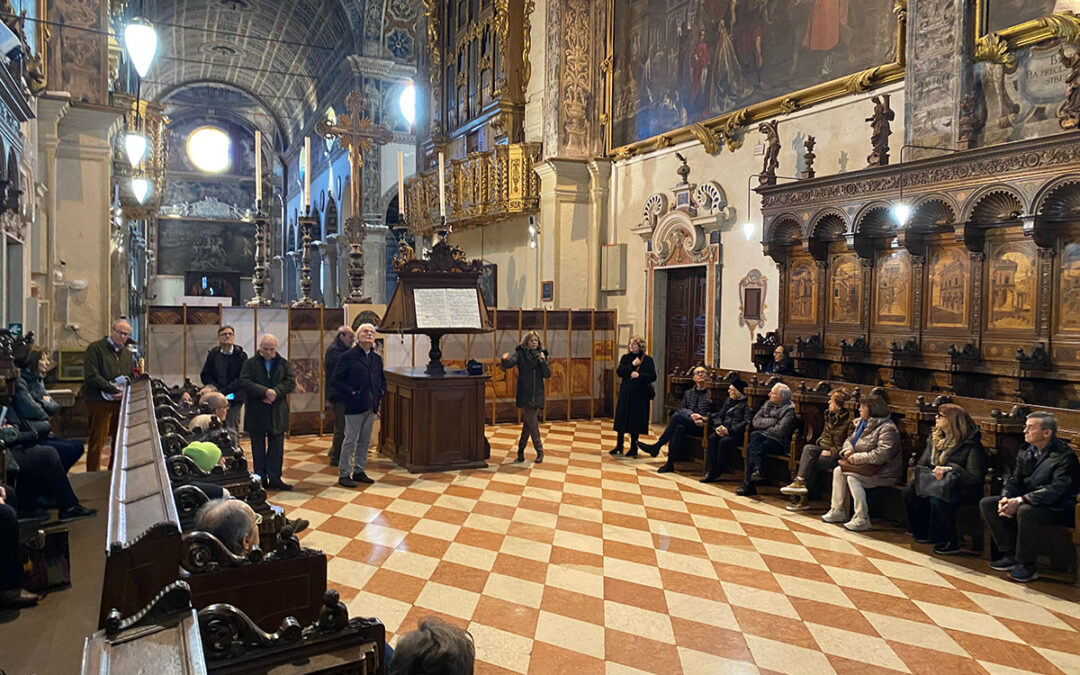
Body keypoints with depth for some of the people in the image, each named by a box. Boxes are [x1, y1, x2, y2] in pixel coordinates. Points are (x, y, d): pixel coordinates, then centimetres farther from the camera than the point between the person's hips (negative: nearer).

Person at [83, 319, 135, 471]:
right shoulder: (96, 348, -2)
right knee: (97, 443, -4)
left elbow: (132, 378, 23)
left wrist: (125, 392, 1)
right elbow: (92, 376, -13)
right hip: (100, 401, -6)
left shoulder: (127, 353, 20)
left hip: (121, 402, 6)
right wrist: (114, 390, -16)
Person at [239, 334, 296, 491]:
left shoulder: (284, 364, 7)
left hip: (278, 413, 1)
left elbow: (291, 382, -3)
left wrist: (275, 392, -19)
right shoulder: (250, 364, 1)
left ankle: (274, 479, 12)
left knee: (277, 447, 5)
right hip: (256, 413, -1)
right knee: (258, 447, 7)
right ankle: (260, 479, 16)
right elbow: (245, 383, -12)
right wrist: (265, 392, -22)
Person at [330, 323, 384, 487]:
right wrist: (351, 393, -14)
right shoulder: (348, 357, -6)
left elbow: (382, 379, 26)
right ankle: (344, 474, 6)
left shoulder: (377, 358, 12)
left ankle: (359, 472, 22)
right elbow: (335, 381, -8)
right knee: (350, 440, -3)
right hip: (354, 406, -6)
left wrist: (380, 393, 9)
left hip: (371, 406, 6)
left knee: (365, 441, 12)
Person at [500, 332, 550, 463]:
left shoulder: (541, 354, 9)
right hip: (525, 395, -3)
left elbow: (548, 374, 3)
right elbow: (509, 364, -17)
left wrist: (543, 361, -13)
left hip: (537, 395, 3)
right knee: (532, 424, -6)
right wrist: (505, 360, -40)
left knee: (528, 424, 6)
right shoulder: (520, 353, -1)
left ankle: (521, 450, 20)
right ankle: (539, 451, 7)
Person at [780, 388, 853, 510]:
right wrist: (820, 442, 4)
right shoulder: (830, 415, 12)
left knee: (812, 463, -24)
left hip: (837, 456, -7)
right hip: (824, 448, 7)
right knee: (808, 448, -21)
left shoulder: (849, 421, -13)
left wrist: (831, 452, -18)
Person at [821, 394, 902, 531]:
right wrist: (848, 450, -2)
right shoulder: (863, 423, 13)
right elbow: (850, 440, 23)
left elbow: (881, 455, -26)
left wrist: (856, 457, -21)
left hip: (883, 471, -9)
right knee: (838, 470, -8)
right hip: (865, 466, 9)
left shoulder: (887, 428, -16)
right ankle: (838, 510, -2)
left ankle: (862, 519, -23)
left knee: (851, 476, -28)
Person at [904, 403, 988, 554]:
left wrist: (950, 469, -26)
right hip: (934, 481, 7)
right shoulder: (935, 438, 12)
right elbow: (921, 464, 13)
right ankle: (923, 534, 0)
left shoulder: (970, 444, -10)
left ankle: (948, 543, -19)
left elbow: (976, 478, -16)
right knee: (909, 491, -17)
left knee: (937, 497, -36)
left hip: (963, 489, -7)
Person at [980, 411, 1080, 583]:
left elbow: (1057, 490, -25)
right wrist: (1005, 499, -15)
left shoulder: (1064, 455, -15)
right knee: (986, 503, -7)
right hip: (1027, 501, 8)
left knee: (1025, 511, -38)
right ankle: (1010, 554, -4)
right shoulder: (1025, 453, 10)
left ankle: (1026, 565, -20)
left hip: (1058, 507, -8)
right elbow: (1013, 480, 8)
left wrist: (1020, 501, -32)